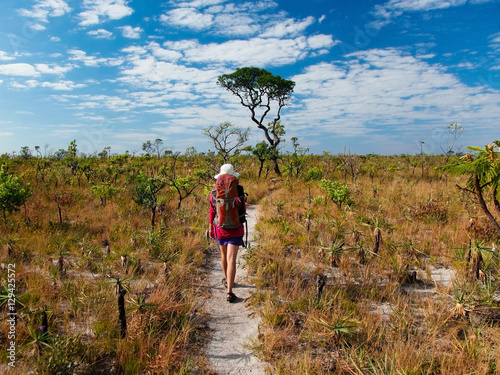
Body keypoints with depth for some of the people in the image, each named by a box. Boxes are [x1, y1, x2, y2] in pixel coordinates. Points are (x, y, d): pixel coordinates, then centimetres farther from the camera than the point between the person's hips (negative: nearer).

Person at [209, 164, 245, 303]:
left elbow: (211, 212, 1)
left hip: (220, 230, 3)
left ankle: (227, 280, 45)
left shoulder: (214, 192, -7)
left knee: (224, 255, 23)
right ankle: (229, 292, -8)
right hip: (235, 230, -2)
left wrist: (211, 228, 12)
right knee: (231, 260, -3)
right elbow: (243, 210, 0)